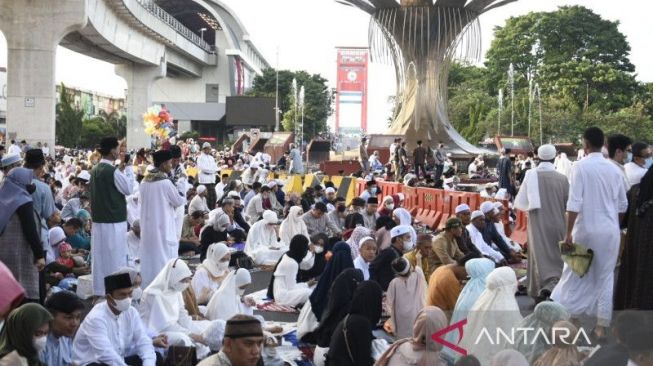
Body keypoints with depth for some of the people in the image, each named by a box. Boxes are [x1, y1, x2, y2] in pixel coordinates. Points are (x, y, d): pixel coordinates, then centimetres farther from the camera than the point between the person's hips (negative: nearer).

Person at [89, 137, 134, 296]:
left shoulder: (95, 170, 7)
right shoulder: (112, 171, -17)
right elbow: (128, 189, -10)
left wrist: (120, 168, 16)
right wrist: (128, 168, -4)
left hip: (98, 219, 8)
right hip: (114, 220, -8)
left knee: (100, 256, 13)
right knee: (115, 256, 1)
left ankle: (100, 290, 20)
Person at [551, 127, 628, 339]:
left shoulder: (581, 166, -10)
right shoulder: (614, 169, 4)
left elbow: (574, 203, -15)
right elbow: (622, 204, 9)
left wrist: (568, 232, -12)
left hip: (587, 229, -3)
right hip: (610, 230, 3)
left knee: (576, 274, 9)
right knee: (606, 276, 9)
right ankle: (601, 326, 11)